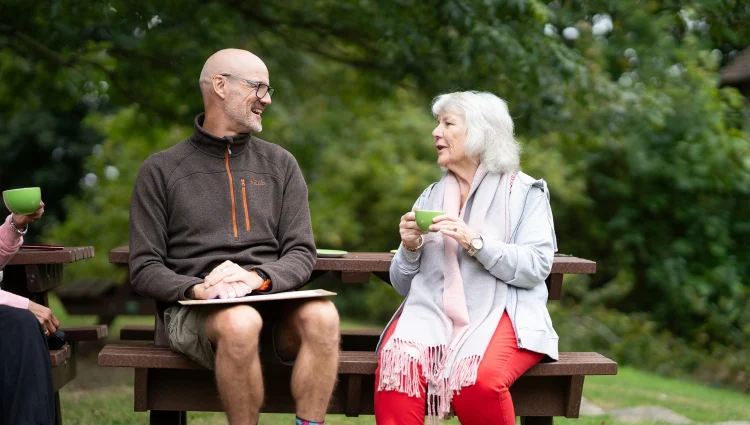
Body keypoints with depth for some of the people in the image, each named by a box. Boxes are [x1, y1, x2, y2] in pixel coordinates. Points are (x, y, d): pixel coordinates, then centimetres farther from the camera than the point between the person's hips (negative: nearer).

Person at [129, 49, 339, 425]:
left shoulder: (280, 164, 15)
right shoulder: (161, 170, 8)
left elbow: (301, 254, 7)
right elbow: (144, 269, 2)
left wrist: (258, 278, -15)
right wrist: (197, 288, -18)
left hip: (272, 300, 3)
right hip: (192, 309, -2)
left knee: (321, 315, -30)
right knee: (240, 322, -36)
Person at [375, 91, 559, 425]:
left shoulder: (525, 192, 7)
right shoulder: (431, 196, 19)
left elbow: (536, 267, -6)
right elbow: (403, 284, 17)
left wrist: (475, 242, -17)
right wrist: (410, 248, -4)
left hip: (499, 313, -3)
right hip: (433, 311, 3)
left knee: (478, 380, -34)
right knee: (397, 368, -30)